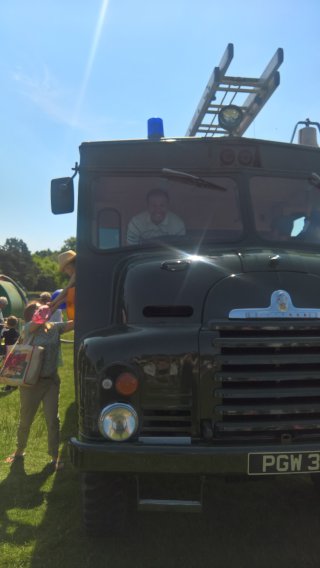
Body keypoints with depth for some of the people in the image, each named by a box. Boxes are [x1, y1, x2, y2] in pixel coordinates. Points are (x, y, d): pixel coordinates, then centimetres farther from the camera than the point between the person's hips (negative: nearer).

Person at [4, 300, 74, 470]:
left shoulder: (55, 328, 0)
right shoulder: (29, 328, -11)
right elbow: (40, 317, -31)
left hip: (51, 380, 2)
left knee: (53, 420, 5)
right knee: (25, 420, 15)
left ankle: (55, 457, 18)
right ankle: (19, 451, 38)